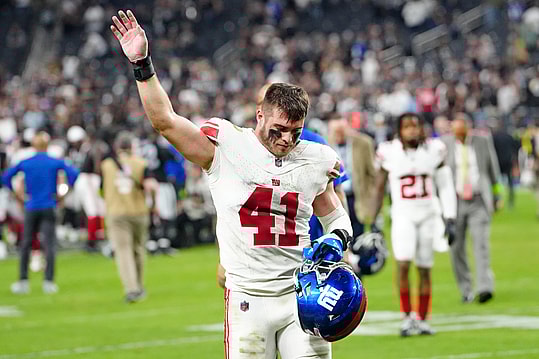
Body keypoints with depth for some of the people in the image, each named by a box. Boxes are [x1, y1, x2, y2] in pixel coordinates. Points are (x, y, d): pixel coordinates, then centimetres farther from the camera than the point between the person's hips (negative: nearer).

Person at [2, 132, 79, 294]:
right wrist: (63, 194, -3)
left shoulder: (25, 163, 3)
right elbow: (73, 173, -12)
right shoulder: (56, 163, -2)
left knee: (26, 245, 11)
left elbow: (5, 177, 3)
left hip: (31, 208, 2)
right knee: (50, 245, -2)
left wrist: (17, 195, 9)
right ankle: (49, 282, -8)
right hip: (48, 208, -2)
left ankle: (23, 281, 11)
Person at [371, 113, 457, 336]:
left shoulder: (433, 150, -1)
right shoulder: (390, 153, -6)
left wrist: (450, 219, 0)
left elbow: (445, 187, 6)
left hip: (428, 215, 2)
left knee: (424, 269, 6)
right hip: (402, 215, -2)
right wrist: (374, 222, 4)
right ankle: (406, 316, -6)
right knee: (403, 263, -18)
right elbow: (379, 188, 4)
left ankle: (422, 320, 17)